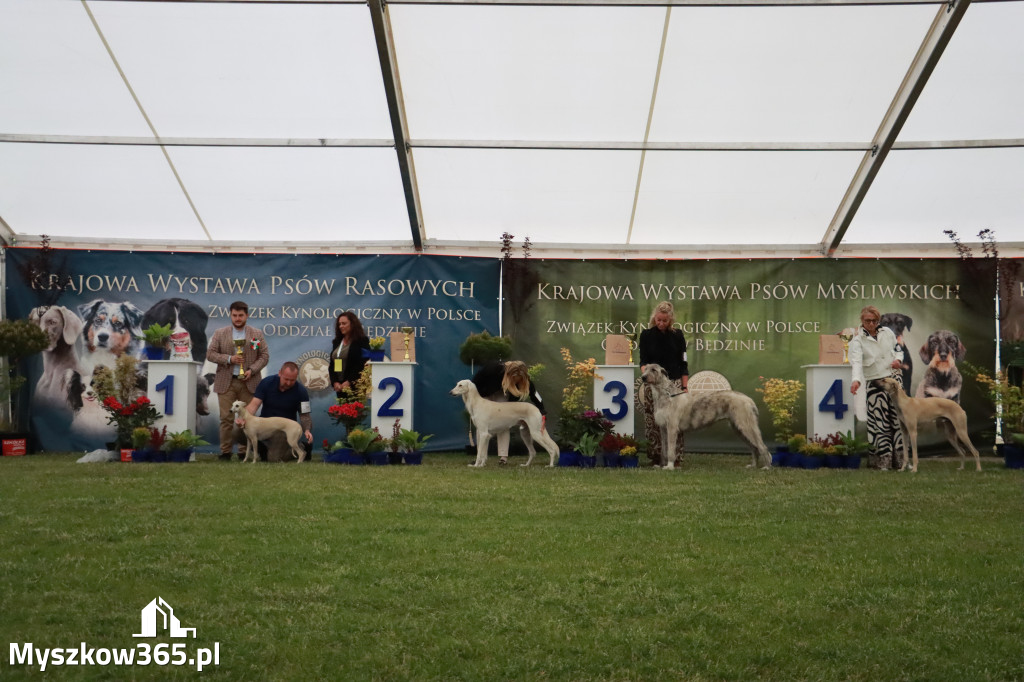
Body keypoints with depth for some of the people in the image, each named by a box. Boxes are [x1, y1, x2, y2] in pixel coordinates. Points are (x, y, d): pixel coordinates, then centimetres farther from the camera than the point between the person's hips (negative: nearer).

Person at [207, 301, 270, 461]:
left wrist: (252, 370, -9)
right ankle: (225, 451, 7)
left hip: (248, 382, 0)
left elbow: (264, 356, 6)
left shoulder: (257, 334, 8)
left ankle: (244, 451, 9)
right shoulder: (220, 333, 7)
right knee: (226, 418, -1)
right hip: (226, 382, 0)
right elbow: (210, 354, 4)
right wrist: (229, 359, -11)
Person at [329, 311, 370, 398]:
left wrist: (349, 382, -14)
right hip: (339, 387, 5)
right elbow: (331, 365, 14)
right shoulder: (336, 342, 16)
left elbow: (363, 365, -9)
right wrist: (335, 382, -1)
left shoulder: (362, 341, -3)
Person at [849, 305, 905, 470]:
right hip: (875, 382, -4)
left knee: (898, 418, 4)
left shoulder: (887, 332, 6)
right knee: (879, 421, -6)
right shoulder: (858, 340, -8)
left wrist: (898, 359, -3)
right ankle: (883, 461, 0)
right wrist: (856, 380, -41)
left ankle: (899, 459, 10)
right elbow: (856, 362, -23)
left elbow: (898, 349, 20)